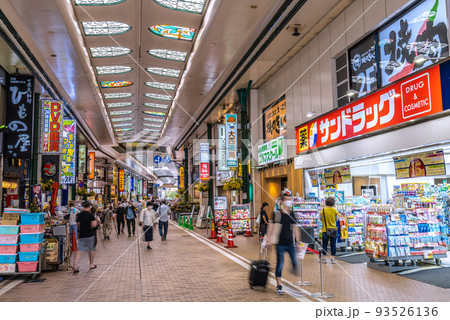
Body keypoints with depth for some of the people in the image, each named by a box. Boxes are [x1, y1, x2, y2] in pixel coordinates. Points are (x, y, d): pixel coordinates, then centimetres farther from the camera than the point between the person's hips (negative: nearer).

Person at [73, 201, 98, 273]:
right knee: (91, 249, 14)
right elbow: (94, 225, -16)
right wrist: (96, 221, 3)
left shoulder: (79, 215, 4)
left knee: (79, 250, -1)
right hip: (90, 235, -3)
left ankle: (75, 266, -14)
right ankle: (91, 264, 27)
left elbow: (78, 225, 9)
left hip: (81, 235, 3)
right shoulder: (90, 214, -11)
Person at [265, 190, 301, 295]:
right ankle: (279, 286, 12)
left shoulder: (291, 214, 10)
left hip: (290, 243, 4)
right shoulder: (277, 213, -6)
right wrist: (268, 240, -13)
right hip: (280, 243, -4)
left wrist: (298, 241, 13)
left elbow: (295, 228, 15)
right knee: (280, 264, 0)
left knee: (295, 262, -2)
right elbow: (271, 226, -7)